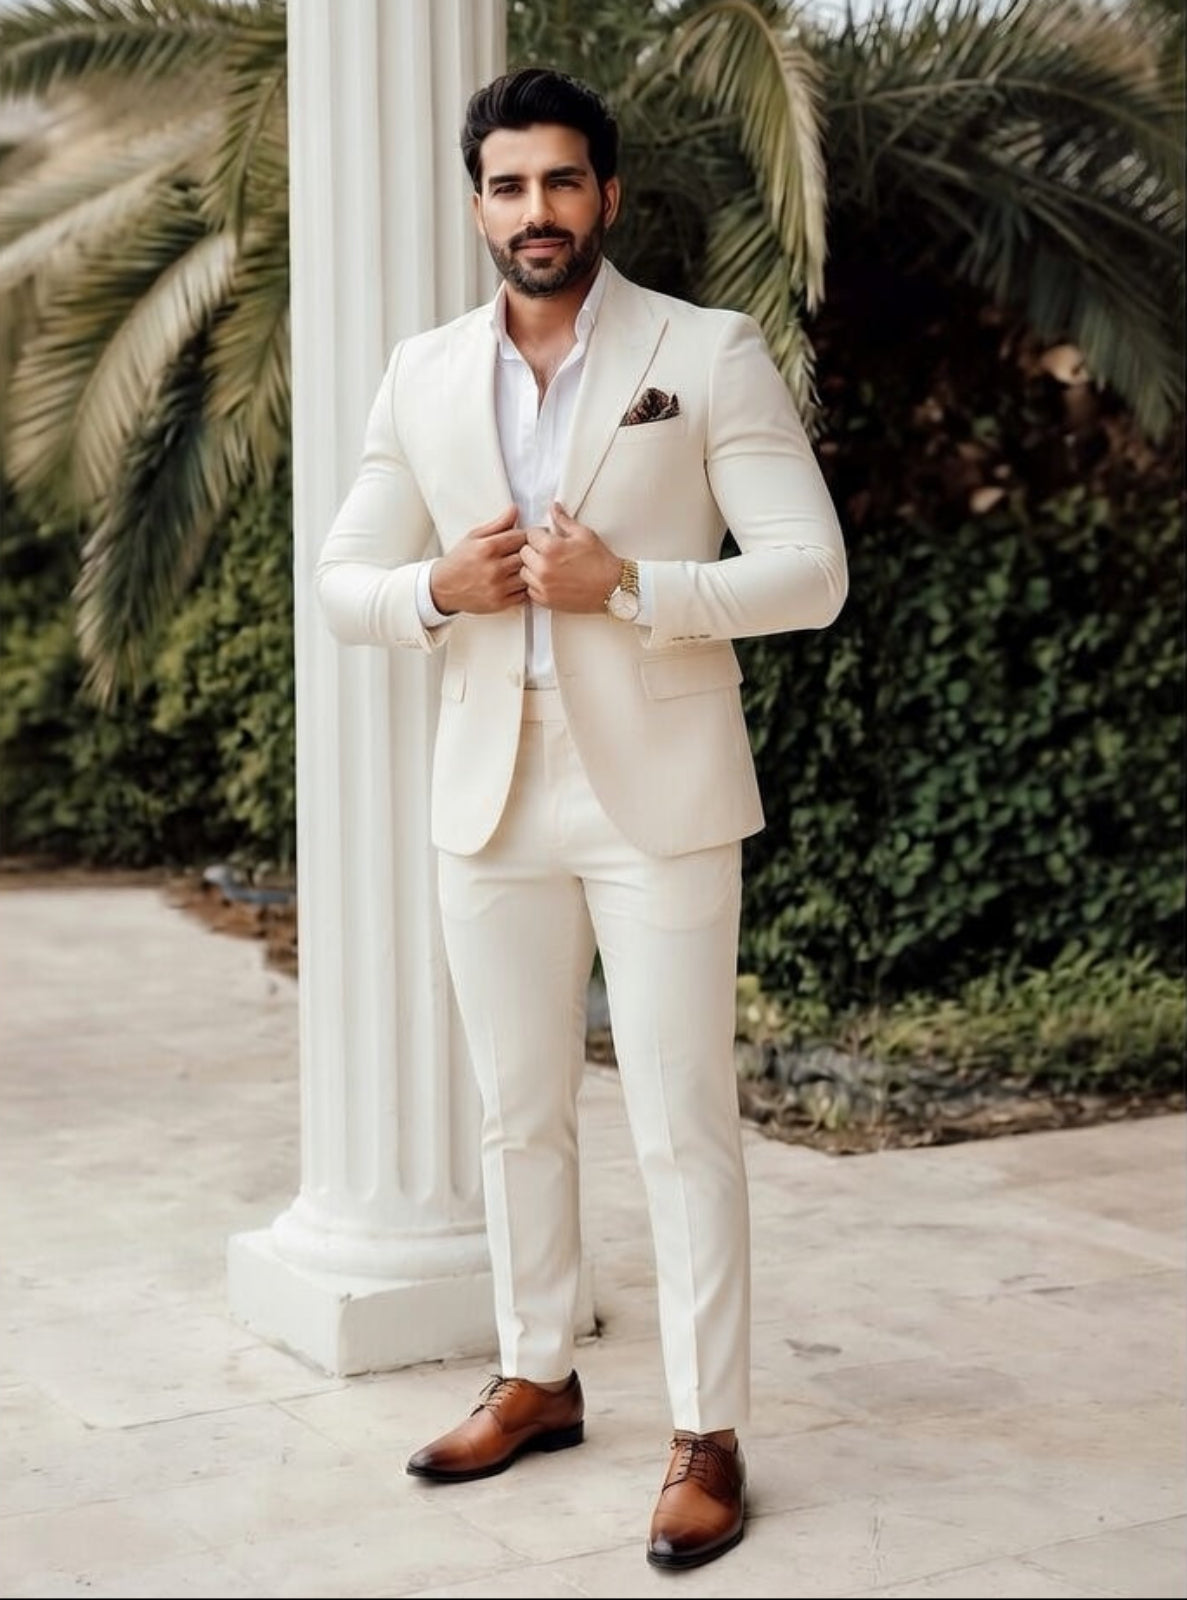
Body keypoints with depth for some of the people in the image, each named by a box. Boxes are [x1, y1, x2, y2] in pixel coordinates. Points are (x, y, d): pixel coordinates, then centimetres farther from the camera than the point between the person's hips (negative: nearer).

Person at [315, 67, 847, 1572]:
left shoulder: (711, 353, -3)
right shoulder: (424, 374, 9)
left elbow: (811, 571, -8)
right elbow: (343, 581, 10)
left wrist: (626, 584, -20)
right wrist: (438, 589, -11)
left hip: (658, 793, -4)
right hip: (491, 796, 4)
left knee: (683, 1126, -1)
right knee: (517, 1111, 14)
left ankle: (706, 1437, 9)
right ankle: (536, 1380, 30)